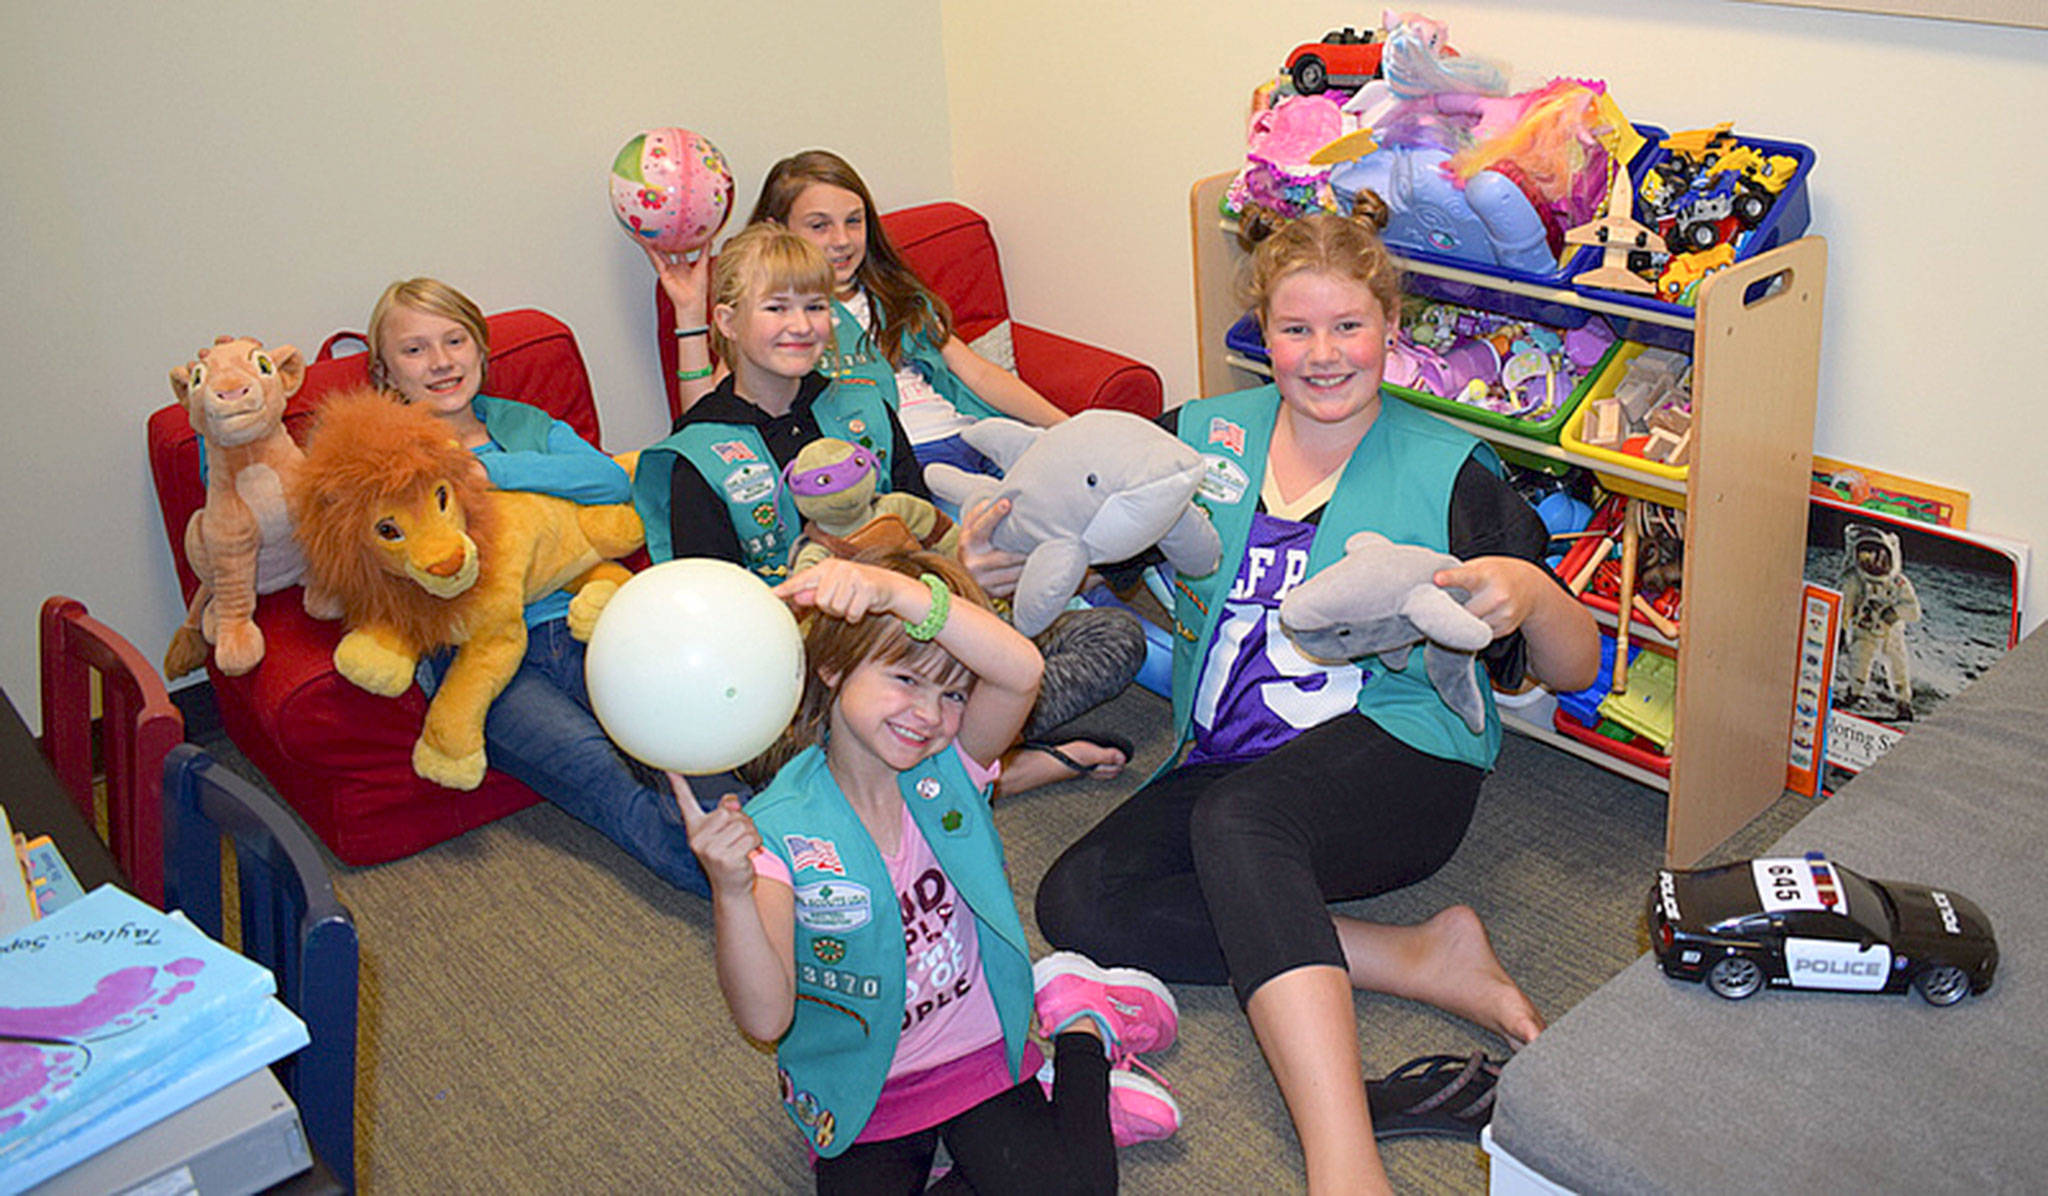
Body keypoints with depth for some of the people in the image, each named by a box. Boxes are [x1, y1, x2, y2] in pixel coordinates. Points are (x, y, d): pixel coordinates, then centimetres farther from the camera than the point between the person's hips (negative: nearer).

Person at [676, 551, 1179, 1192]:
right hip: (859, 1100, 1)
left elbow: (1021, 672, -33)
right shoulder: (778, 829, -17)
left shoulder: (951, 769, -10)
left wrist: (898, 591, -48)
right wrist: (732, 894, -44)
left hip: (980, 1058, 0)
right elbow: (765, 1018, -26)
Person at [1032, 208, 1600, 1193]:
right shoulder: (1202, 436, 9)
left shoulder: (1449, 471, 0)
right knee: (1078, 901, -19)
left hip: (1401, 753, -5)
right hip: (1228, 768, 5)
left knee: (1236, 818, -35)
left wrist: (1527, 593, -25)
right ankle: (1418, 958, -18)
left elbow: (1576, 669, -2)